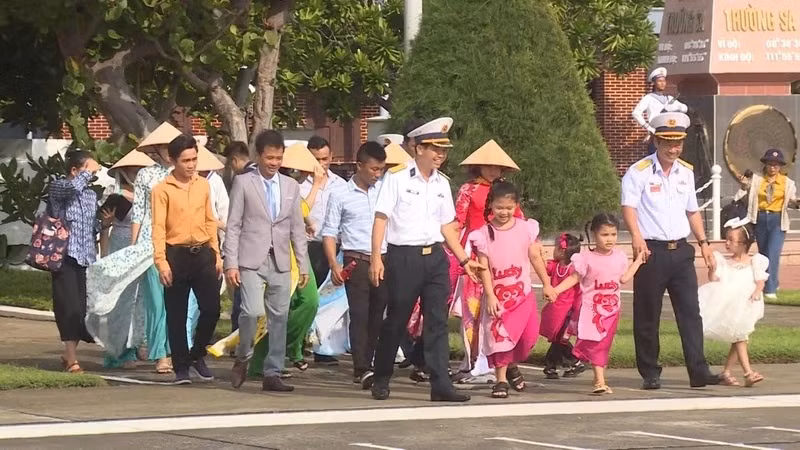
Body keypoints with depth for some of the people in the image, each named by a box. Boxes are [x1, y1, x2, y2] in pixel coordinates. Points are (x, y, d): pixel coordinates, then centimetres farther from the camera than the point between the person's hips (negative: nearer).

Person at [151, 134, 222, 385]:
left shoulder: (203, 185, 10)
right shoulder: (162, 190, -3)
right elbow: (158, 227, -7)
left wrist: (216, 254, 11)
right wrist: (161, 261, -15)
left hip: (202, 252, 3)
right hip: (176, 254, -3)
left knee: (211, 308, -4)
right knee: (177, 315, 1)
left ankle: (197, 355, 17)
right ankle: (181, 367, 9)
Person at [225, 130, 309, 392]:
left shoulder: (291, 186, 14)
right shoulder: (243, 183, 2)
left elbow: (298, 229, 15)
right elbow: (233, 226, -1)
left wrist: (303, 264, 9)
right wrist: (231, 263, -8)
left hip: (280, 262, 4)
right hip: (252, 260, -4)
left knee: (279, 318, 2)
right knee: (252, 311, -19)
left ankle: (273, 374, 8)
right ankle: (243, 358, 4)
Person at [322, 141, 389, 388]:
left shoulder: (385, 190, 8)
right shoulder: (341, 196, 0)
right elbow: (329, 232, 1)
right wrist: (334, 264, -10)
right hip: (357, 262, -4)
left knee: (377, 316, 6)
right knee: (359, 315, -9)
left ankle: (366, 364, 16)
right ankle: (361, 369, -13)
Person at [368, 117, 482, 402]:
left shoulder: (442, 183, 13)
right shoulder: (397, 178, -5)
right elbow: (381, 218, -6)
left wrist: (464, 259, 14)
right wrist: (376, 258, -13)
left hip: (435, 257, 5)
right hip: (404, 257, -5)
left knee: (437, 322, -1)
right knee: (396, 321, 4)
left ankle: (440, 384, -4)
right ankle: (381, 380, 20)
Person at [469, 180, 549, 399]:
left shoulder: (526, 228, 0)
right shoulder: (484, 234, -5)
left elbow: (536, 258, 7)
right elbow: (484, 267, -7)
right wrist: (490, 295, -13)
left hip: (522, 293, 2)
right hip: (497, 295, -2)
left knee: (528, 335, -2)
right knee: (499, 335, -5)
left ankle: (512, 366, 26)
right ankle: (501, 380, 4)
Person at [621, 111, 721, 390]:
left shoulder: (686, 172, 12)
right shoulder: (639, 172, -7)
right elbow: (628, 207, -19)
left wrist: (703, 242, 16)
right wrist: (636, 236, -35)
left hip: (680, 250, 5)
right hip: (652, 250, -5)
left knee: (690, 313, 0)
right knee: (647, 316, 1)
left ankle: (698, 372, 0)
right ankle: (650, 374, 10)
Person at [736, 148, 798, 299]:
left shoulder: (787, 182, 1)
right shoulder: (756, 179, 3)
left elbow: (791, 202, 4)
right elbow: (748, 196, 6)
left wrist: (796, 202, -18)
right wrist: (744, 187, -13)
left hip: (777, 220, -3)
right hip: (760, 218, 3)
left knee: (773, 254, -13)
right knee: (763, 253, 14)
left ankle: (770, 289, -11)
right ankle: (773, 283, 32)